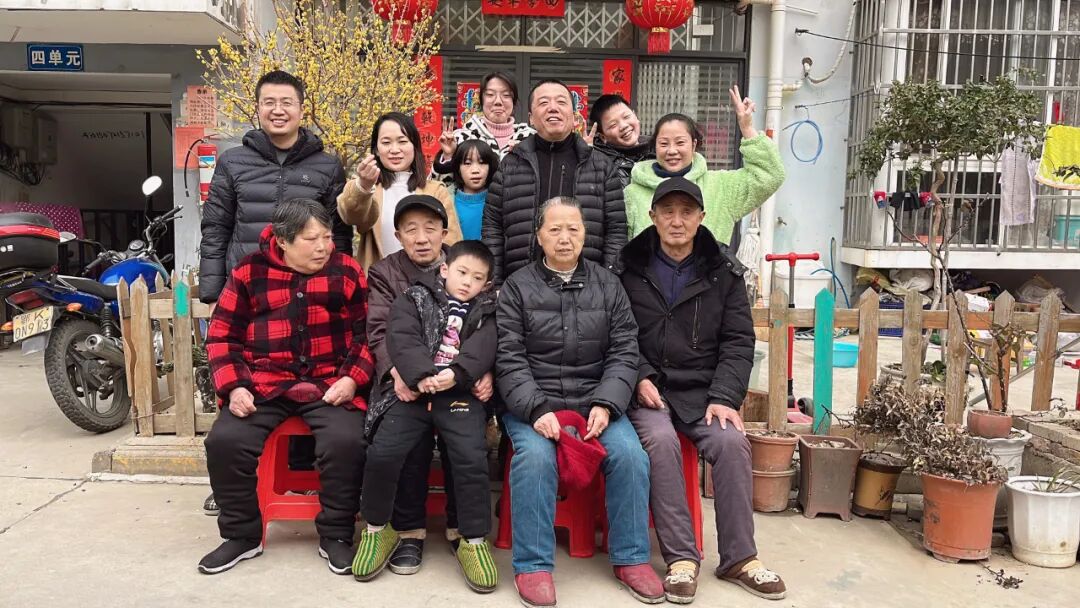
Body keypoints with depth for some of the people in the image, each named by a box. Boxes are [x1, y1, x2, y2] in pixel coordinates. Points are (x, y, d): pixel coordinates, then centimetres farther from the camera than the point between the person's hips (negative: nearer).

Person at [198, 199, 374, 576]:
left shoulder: (347, 272, 6)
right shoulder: (249, 273, 7)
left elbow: (369, 333, 6)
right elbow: (222, 335, 8)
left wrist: (353, 378, -10)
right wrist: (234, 386, -6)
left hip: (330, 383, -1)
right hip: (265, 383, 2)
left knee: (347, 441, -27)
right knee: (225, 441, -20)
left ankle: (336, 536, -3)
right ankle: (242, 535, 5)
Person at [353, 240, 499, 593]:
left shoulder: (486, 312, 16)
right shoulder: (414, 299, 13)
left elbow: (483, 348, -3)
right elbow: (402, 339, -4)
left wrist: (455, 373, -23)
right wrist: (421, 376, -21)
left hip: (460, 394, 0)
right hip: (412, 390, 0)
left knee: (472, 458, -20)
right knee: (382, 453, -16)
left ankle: (474, 540, -2)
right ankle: (377, 529, 8)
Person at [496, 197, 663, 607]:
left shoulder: (608, 285, 10)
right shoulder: (517, 287, 4)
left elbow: (624, 353, 4)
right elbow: (510, 359, -4)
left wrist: (605, 405, -12)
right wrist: (537, 409, -18)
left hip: (595, 400, 2)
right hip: (532, 400, -2)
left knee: (630, 454, -21)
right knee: (534, 455, -30)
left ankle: (631, 558, -1)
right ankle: (533, 565, -14)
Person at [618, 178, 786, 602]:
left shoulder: (724, 270, 5)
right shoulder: (629, 268, 0)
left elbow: (739, 341, 3)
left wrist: (724, 397, -10)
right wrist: (640, 377, -13)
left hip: (703, 390, 2)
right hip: (649, 388, -2)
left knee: (732, 442, -23)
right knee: (661, 440, -30)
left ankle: (738, 558, -7)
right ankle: (681, 556, -18)